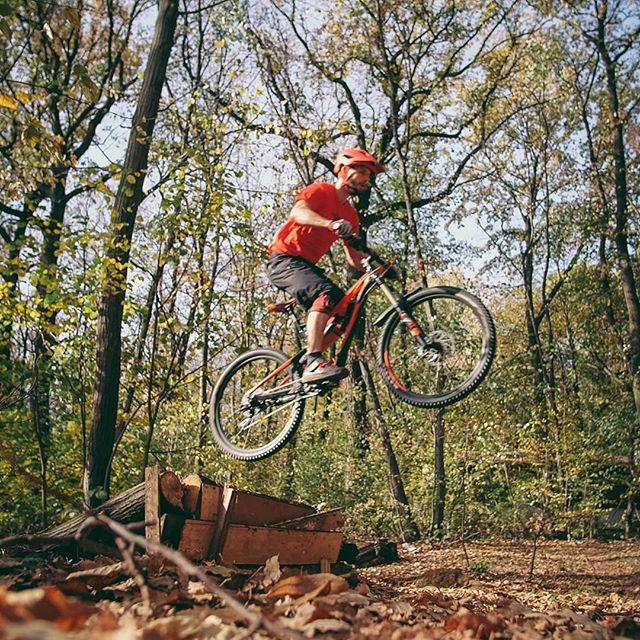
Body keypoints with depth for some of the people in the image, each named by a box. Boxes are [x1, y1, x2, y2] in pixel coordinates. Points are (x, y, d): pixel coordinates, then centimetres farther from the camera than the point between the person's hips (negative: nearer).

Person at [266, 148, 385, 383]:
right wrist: (332, 224, -43)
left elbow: (353, 258, 11)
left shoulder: (351, 215, 17)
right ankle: (313, 363, -39)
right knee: (326, 293, -33)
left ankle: (305, 361, 0)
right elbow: (298, 212, -26)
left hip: (307, 265, 8)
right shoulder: (321, 191, -5)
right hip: (285, 259, -8)